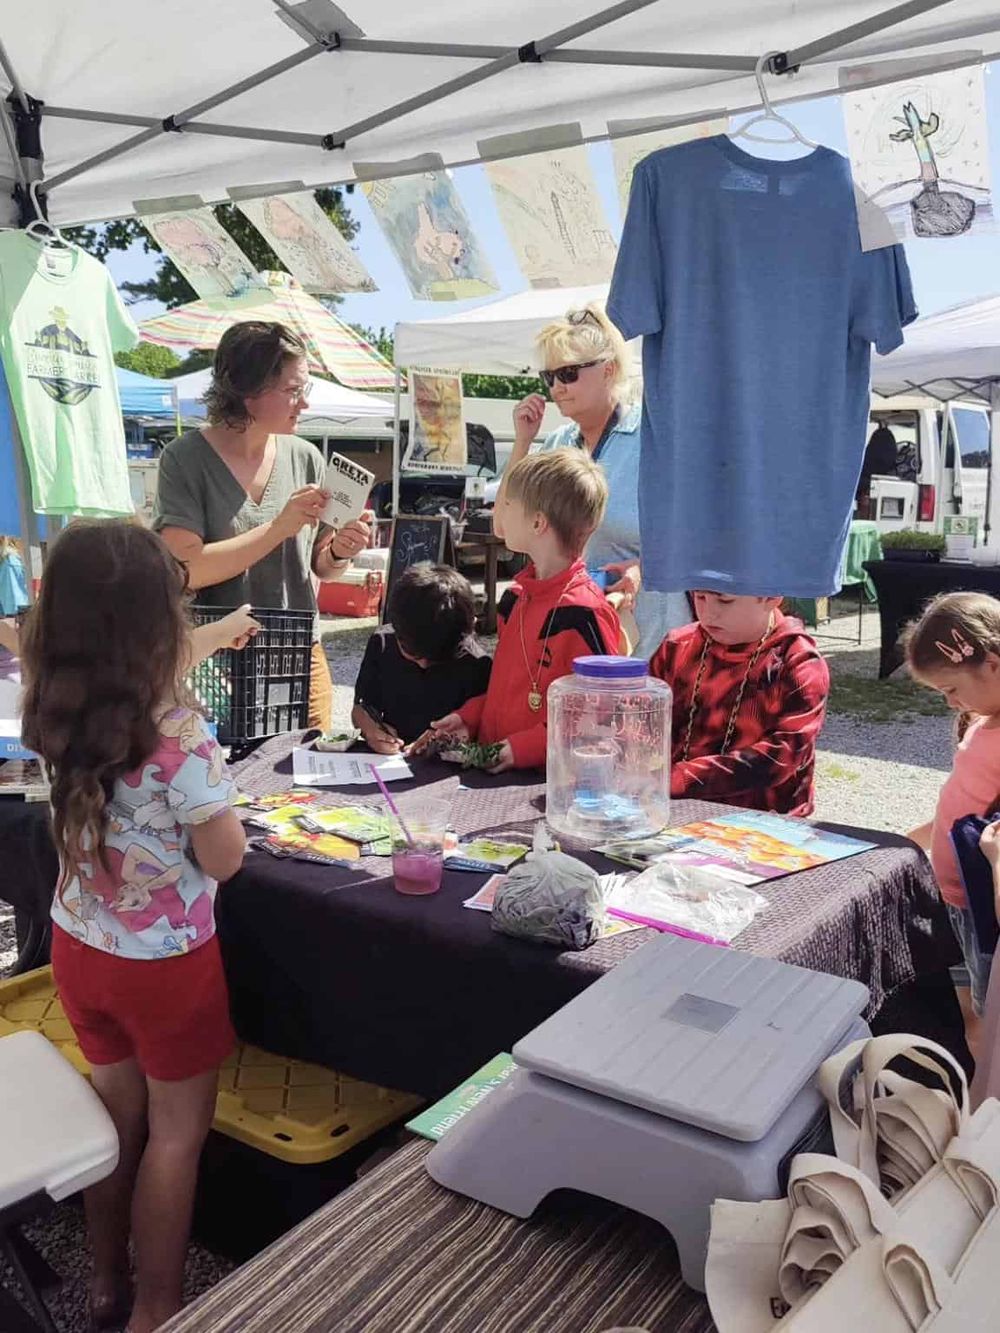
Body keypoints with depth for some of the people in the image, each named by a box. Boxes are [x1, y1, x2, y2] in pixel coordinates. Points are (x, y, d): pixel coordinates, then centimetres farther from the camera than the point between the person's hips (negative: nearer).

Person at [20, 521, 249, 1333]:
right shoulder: (180, 736, -29)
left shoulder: (56, 711, -10)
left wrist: (208, 648, 15)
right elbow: (225, 859, -19)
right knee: (176, 1134, 15)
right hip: (164, 962, -6)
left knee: (117, 1114, 25)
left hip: (80, 947, 6)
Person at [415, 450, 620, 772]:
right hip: (492, 765, 7)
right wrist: (468, 718, 9)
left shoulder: (583, 612, -14)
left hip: (548, 777, -7)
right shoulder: (516, 597, 14)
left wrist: (523, 748, -18)